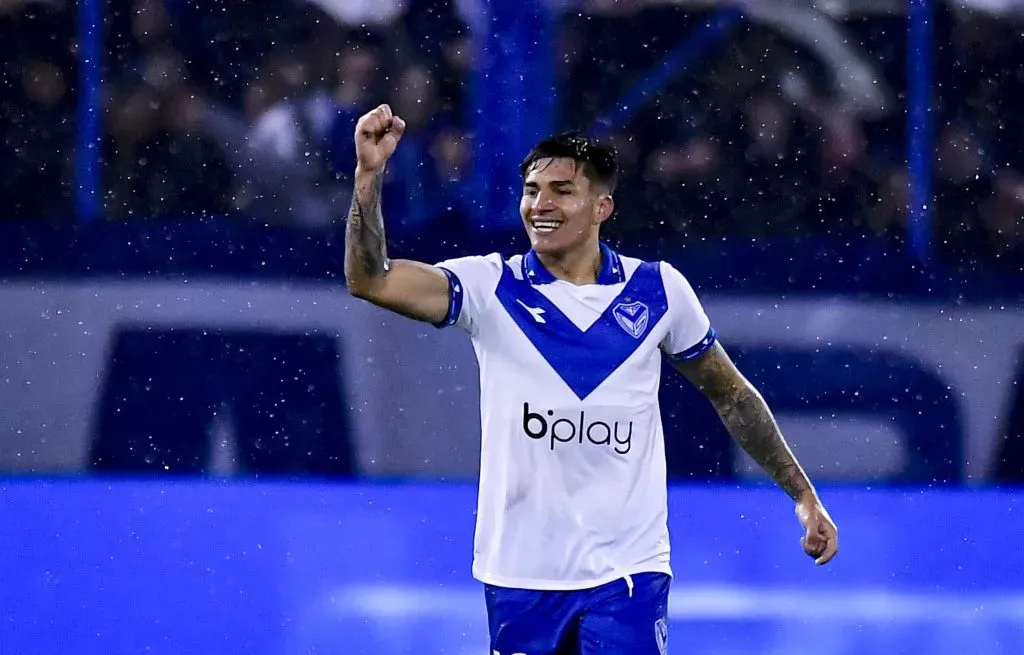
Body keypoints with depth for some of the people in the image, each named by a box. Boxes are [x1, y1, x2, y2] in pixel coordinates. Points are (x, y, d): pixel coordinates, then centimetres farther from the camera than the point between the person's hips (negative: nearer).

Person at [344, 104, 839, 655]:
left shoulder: (658, 290, 1)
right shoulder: (491, 287, -2)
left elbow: (729, 393, 14)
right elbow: (370, 280, -15)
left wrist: (802, 493, 15)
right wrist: (370, 174, -28)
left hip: (626, 571, -1)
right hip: (520, 573, 1)